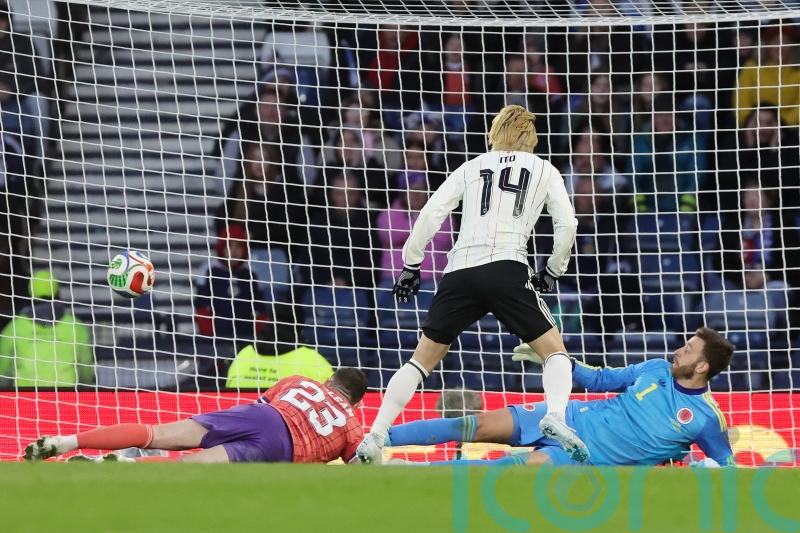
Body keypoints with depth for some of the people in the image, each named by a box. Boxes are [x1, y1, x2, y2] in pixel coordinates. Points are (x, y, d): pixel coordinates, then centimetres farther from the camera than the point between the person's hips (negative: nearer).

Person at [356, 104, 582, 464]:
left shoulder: (472, 168, 21)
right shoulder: (544, 170, 18)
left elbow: (430, 215, 11)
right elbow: (567, 224, 8)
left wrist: (410, 265, 16)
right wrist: (553, 271, 22)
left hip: (459, 272, 2)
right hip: (507, 269, -2)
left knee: (422, 359, 14)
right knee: (555, 352, 8)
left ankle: (374, 439, 5)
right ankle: (555, 416, -22)